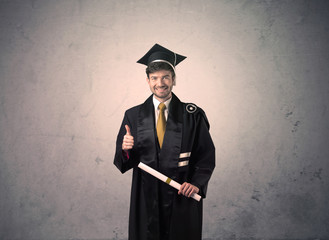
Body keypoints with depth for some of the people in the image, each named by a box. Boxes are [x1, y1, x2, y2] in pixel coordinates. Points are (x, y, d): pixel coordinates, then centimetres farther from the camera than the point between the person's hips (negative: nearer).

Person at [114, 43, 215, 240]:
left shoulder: (193, 115, -2)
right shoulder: (133, 116, 2)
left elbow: (207, 155, 0)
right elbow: (123, 161, 3)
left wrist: (197, 183, -14)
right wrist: (125, 149, -19)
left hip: (182, 196, -1)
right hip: (145, 198, 1)